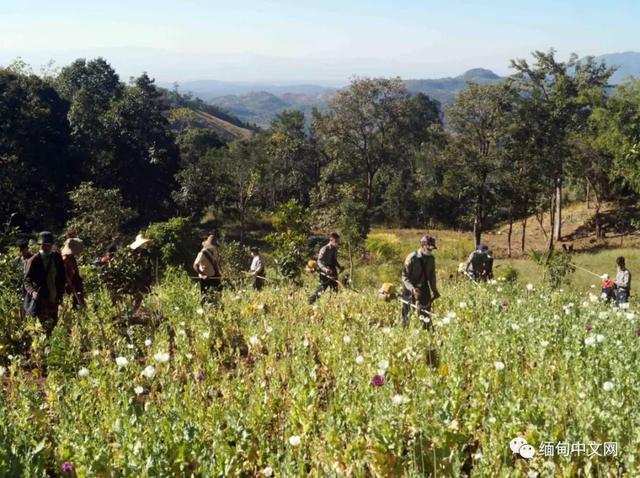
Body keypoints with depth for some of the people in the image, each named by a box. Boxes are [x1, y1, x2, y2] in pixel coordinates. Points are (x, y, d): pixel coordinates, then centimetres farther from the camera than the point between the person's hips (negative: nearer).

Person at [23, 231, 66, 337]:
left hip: (54, 299, 4)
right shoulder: (33, 261, -10)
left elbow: (62, 278, 11)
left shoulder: (57, 258, 2)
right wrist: (32, 291, -29)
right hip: (40, 300, -4)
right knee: (44, 327, -3)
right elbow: (27, 281, -10)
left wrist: (60, 294, 7)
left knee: (53, 324, 14)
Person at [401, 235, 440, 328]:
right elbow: (405, 276, -18)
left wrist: (434, 290, 4)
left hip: (424, 288, 5)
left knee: (426, 313, 3)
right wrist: (412, 289, -32)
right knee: (409, 316, -2)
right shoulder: (411, 258, -18)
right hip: (411, 290, -5)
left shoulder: (431, 258, -1)